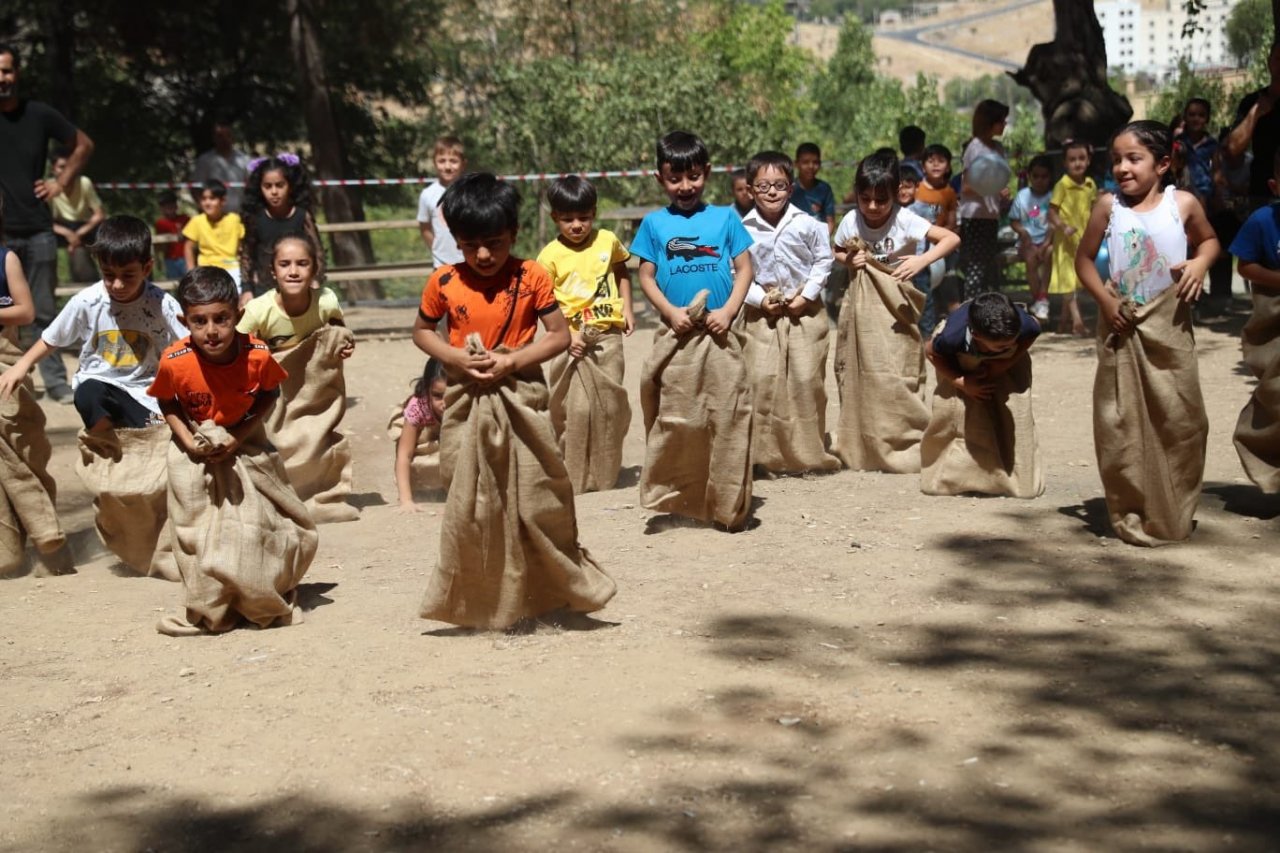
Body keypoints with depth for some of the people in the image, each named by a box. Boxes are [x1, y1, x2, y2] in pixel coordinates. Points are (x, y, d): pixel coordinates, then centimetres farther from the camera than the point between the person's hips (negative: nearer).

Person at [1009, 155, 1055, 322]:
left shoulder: (1052, 197, -3)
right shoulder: (1022, 196, 2)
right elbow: (1013, 221, 8)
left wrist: (1045, 245, -20)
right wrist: (1022, 231, -13)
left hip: (1047, 240, -1)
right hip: (1028, 241, 1)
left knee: (1050, 252, -33)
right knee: (1031, 257, -30)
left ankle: (1043, 298, -24)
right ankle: (1036, 299, -17)